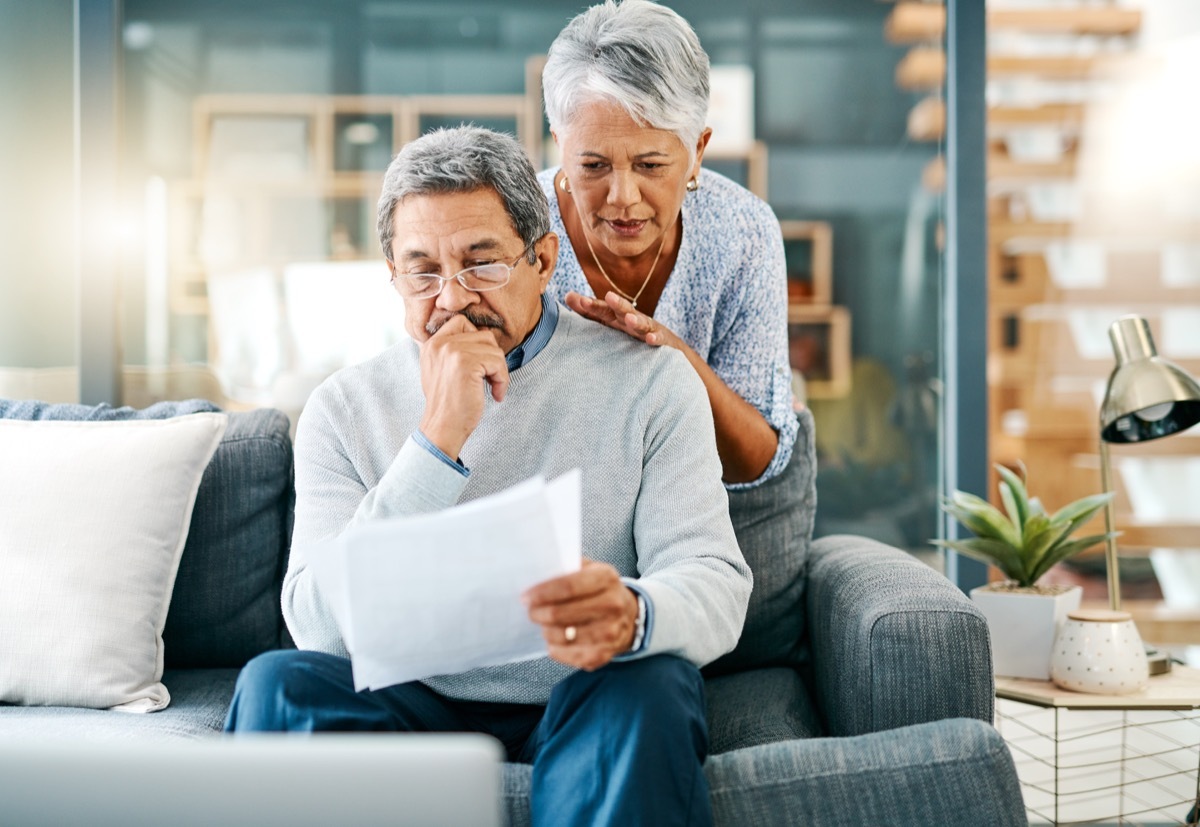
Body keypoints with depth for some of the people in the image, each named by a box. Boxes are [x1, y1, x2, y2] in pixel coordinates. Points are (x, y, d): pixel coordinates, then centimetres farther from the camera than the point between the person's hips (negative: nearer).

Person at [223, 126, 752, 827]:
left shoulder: (649, 382, -2)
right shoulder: (345, 409, 0)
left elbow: (715, 583, -11)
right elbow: (321, 627, -12)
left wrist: (630, 615, -37)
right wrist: (437, 437, -22)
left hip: (589, 699, -1)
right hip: (414, 705, 1)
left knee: (644, 690, -34)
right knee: (278, 681, -26)